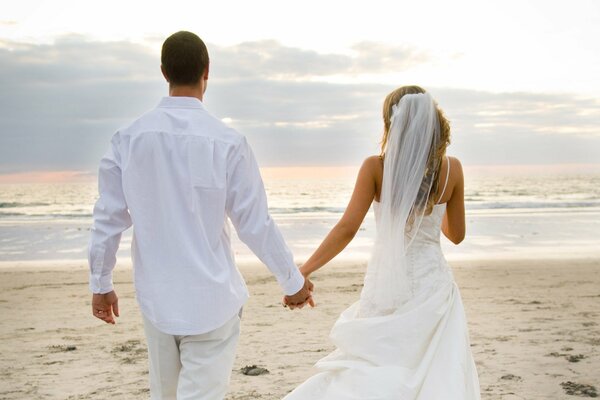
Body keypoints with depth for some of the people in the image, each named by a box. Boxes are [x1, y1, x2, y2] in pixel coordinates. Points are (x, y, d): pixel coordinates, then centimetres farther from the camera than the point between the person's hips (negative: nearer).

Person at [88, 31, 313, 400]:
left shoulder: (129, 138, -5)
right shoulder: (227, 142, -14)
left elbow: (109, 219, -1)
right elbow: (256, 224, -10)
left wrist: (101, 283, 13)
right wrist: (294, 281, 4)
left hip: (155, 298, 4)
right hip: (211, 300, -4)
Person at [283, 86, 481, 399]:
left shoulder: (375, 167, -10)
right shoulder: (452, 168, -5)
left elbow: (347, 228, -15)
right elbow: (457, 234, 5)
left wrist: (303, 271, -9)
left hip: (386, 284, 0)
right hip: (431, 282, 1)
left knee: (370, 372, 15)